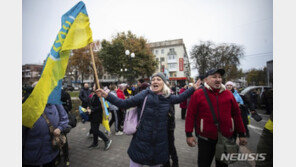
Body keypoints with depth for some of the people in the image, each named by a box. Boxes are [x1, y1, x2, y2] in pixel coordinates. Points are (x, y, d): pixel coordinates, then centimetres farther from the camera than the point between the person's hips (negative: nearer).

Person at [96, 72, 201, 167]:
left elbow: (179, 98, 18)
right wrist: (107, 96, -20)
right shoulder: (145, 94, -11)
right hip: (141, 142, -3)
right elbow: (124, 104, -12)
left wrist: (193, 88, 18)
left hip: (160, 143, 3)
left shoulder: (168, 97, 0)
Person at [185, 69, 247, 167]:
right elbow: (190, 115, -10)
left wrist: (241, 134, 10)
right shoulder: (198, 94, -10)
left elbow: (236, 114, 8)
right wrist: (189, 134, -11)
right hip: (205, 139, -3)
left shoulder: (228, 94, 2)